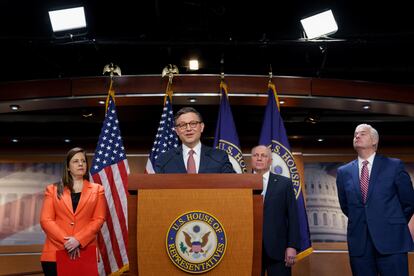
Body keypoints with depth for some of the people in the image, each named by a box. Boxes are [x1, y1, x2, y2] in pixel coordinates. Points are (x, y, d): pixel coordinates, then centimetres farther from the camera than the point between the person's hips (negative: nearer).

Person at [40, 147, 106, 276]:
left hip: (85, 252, 0)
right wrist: (65, 241, -12)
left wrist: (78, 240, -13)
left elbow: (99, 219, 1)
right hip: (55, 252, 0)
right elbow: (46, 220, 2)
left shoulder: (97, 190, 11)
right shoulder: (53, 189, 11)